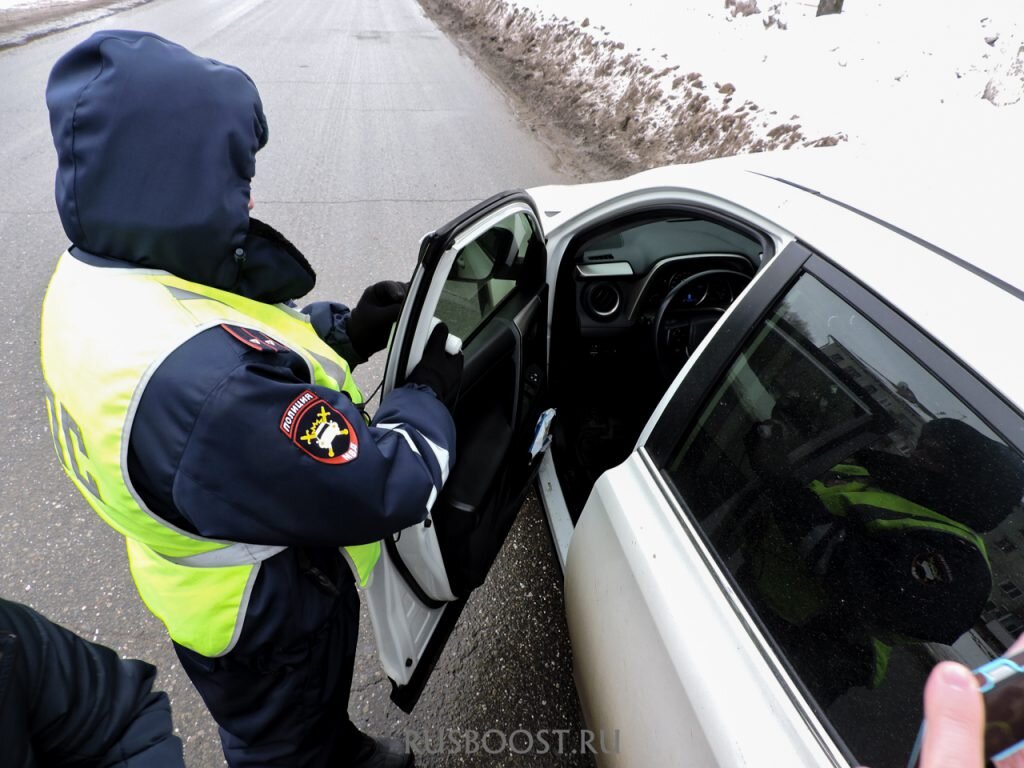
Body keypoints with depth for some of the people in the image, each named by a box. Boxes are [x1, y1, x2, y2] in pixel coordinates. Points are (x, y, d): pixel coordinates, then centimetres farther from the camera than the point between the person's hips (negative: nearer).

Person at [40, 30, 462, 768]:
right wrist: (431, 395, -18)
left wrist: (344, 332, -11)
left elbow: (252, 345, 3)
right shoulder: (203, 383, -44)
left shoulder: (92, 278, -12)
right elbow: (385, 489, -35)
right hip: (267, 621, -8)